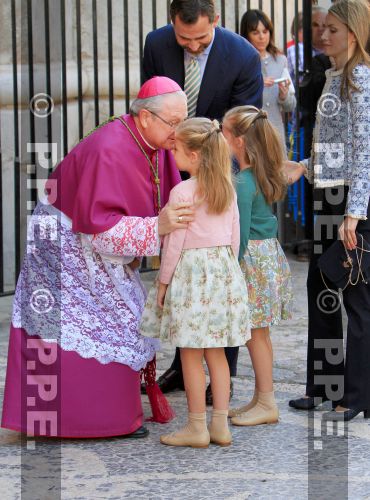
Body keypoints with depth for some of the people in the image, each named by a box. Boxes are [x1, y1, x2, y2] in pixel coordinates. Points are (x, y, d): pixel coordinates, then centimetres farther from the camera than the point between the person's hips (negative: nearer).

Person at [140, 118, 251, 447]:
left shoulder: (181, 192, -14)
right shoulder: (227, 189, 6)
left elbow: (174, 243, -12)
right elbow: (234, 237, 11)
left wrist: (163, 282, -3)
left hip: (191, 270, -7)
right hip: (224, 269, 7)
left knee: (191, 355, 1)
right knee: (217, 352, 12)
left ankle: (197, 428, 5)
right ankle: (221, 425, 13)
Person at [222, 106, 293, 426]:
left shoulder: (242, 184, -20)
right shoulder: (261, 175, 6)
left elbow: (241, 234, -18)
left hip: (253, 259, -9)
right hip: (269, 252, 9)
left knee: (255, 333, -1)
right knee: (259, 333, 14)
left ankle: (267, 404, 5)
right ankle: (261, 399, 21)